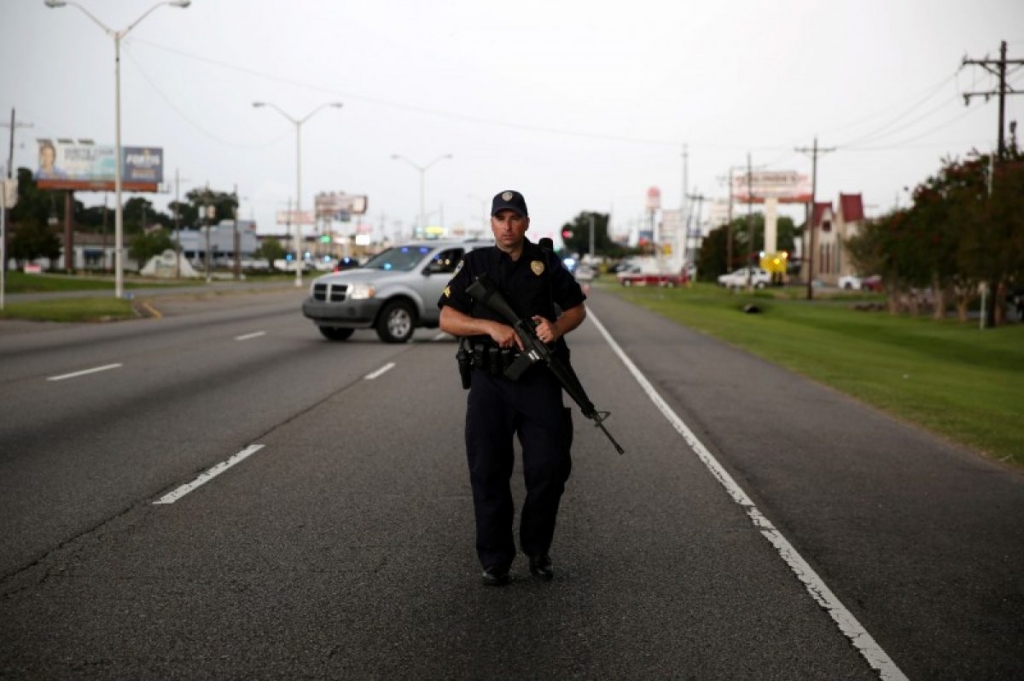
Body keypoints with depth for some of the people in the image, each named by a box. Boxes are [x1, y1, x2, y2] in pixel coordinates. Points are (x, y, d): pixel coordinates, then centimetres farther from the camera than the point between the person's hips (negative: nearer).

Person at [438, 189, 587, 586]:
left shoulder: (545, 263, 6)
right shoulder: (474, 264, 4)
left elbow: (576, 308, 14)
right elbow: (447, 319, -1)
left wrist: (558, 326, -8)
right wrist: (492, 326, -16)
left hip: (539, 379, 0)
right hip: (489, 380, 0)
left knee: (549, 467, -4)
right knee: (488, 472, 0)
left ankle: (537, 549, 17)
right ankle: (495, 561, 11)